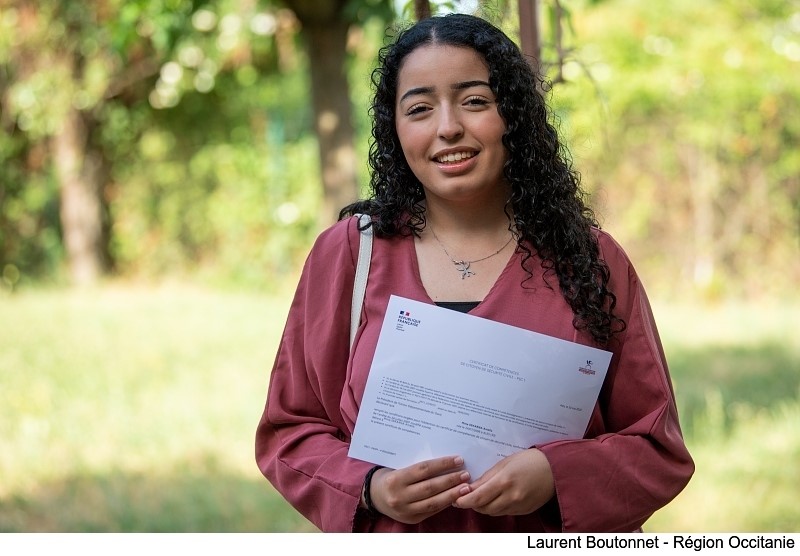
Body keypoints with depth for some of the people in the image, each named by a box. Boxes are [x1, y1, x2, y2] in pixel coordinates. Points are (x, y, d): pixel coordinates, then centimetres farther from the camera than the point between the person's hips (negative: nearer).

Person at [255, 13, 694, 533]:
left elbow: (659, 450, -5)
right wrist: (368, 487, -20)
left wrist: (555, 476, -23)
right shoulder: (346, 253, -5)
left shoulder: (592, 260, -6)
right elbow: (289, 431, -1)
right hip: (394, 537, 0)